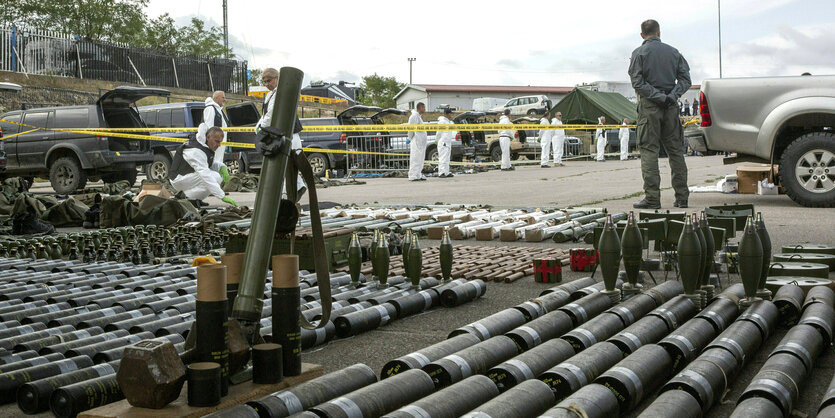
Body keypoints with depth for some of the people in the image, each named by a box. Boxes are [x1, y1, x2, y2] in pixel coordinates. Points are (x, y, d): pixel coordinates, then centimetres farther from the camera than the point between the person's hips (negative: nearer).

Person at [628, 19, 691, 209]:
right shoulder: (673, 52, 11)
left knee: (649, 151, -3)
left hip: (649, 106, -4)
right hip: (671, 107, 4)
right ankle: (682, 197, 10)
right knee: (676, 151, 8)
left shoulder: (639, 53, -1)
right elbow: (685, 79, 4)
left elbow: (637, 82, -11)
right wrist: (671, 96, -7)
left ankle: (652, 198, -8)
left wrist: (658, 97, -12)